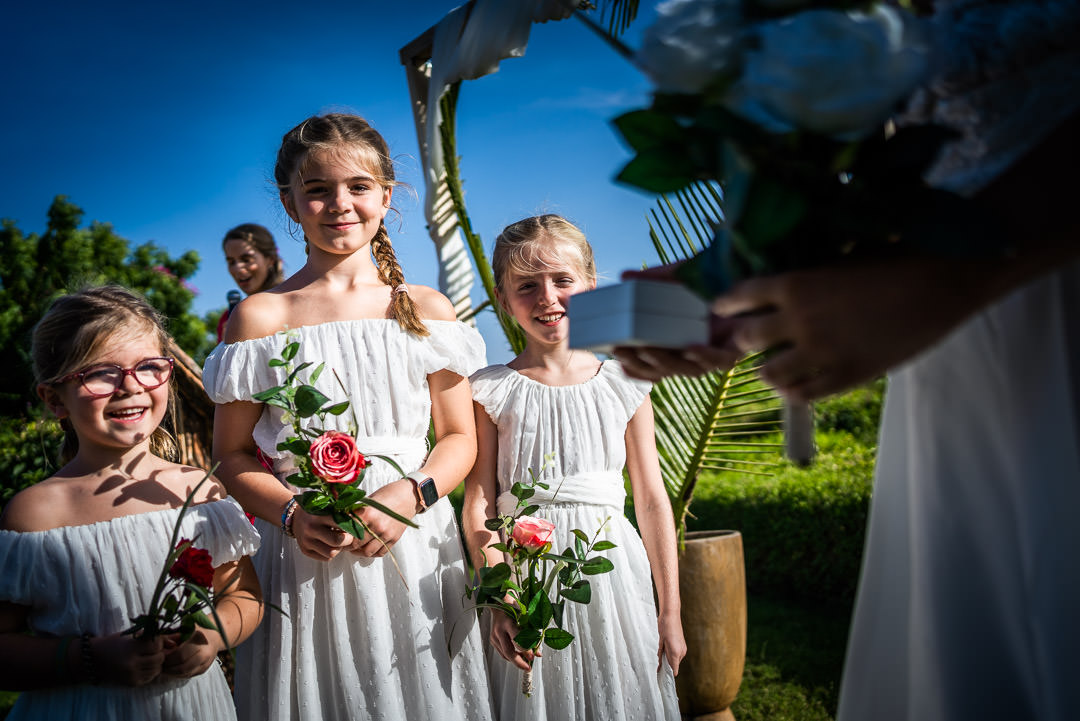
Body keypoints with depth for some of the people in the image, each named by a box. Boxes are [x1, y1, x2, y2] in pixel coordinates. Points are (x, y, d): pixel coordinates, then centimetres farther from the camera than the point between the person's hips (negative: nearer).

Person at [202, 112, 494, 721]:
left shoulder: (428, 311, 2)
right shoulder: (260, 317, 0)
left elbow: (460, 438, 4)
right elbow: (232, 453, 2)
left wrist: (408, 495, -14)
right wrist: (291, 515, -15)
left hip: (414, 546, 1)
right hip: (306, 553, -1)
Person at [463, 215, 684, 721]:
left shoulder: (624, 387, 1)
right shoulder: (491, 392, -2)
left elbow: (652, 500, 3)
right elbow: (478, 505, -4)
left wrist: (670, 613, 4)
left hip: (611, 569, 1)